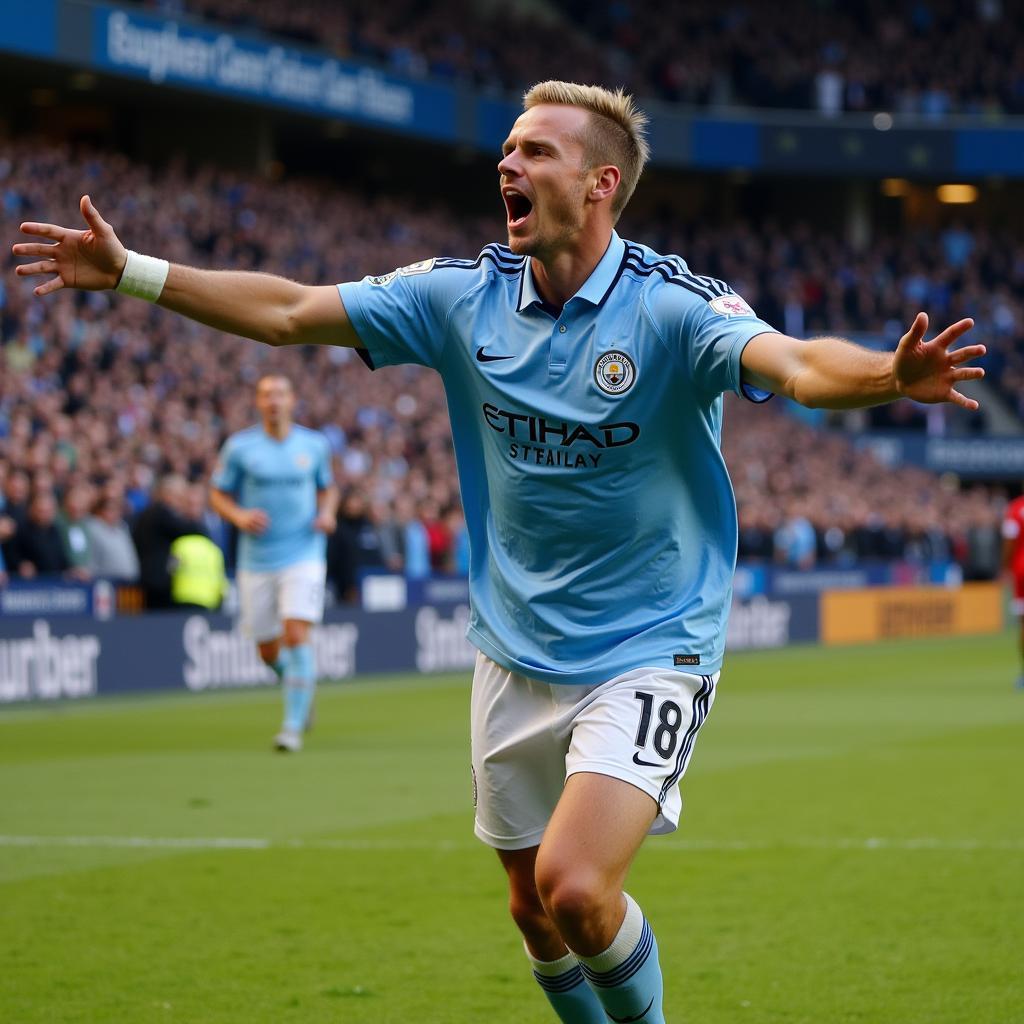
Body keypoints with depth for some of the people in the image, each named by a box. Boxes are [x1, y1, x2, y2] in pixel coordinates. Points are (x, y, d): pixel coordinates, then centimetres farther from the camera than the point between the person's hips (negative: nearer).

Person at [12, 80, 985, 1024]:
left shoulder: (673, 305, -18)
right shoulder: (465, 296, -2)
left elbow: (794, 364, -35)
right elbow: (288, 311, 3)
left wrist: (890, 375, -56)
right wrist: (128, 271, 0)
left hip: (646, 655, -5)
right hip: (514, 658, 6)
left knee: (575, 885, -22)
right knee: (534, 910, 13)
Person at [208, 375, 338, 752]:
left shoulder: (314, 445, 4)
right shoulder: (239, 446, -1)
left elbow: (328, 487, 19)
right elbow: (218, 495, 6)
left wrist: (328, 513, -2)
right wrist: (240, 516, -14)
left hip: (303, 555, -1)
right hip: (256, 561, 1)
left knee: (296, 636, -17)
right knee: (269, 652, 8)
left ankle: (293, 727, -13)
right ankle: (296, 679, 43)